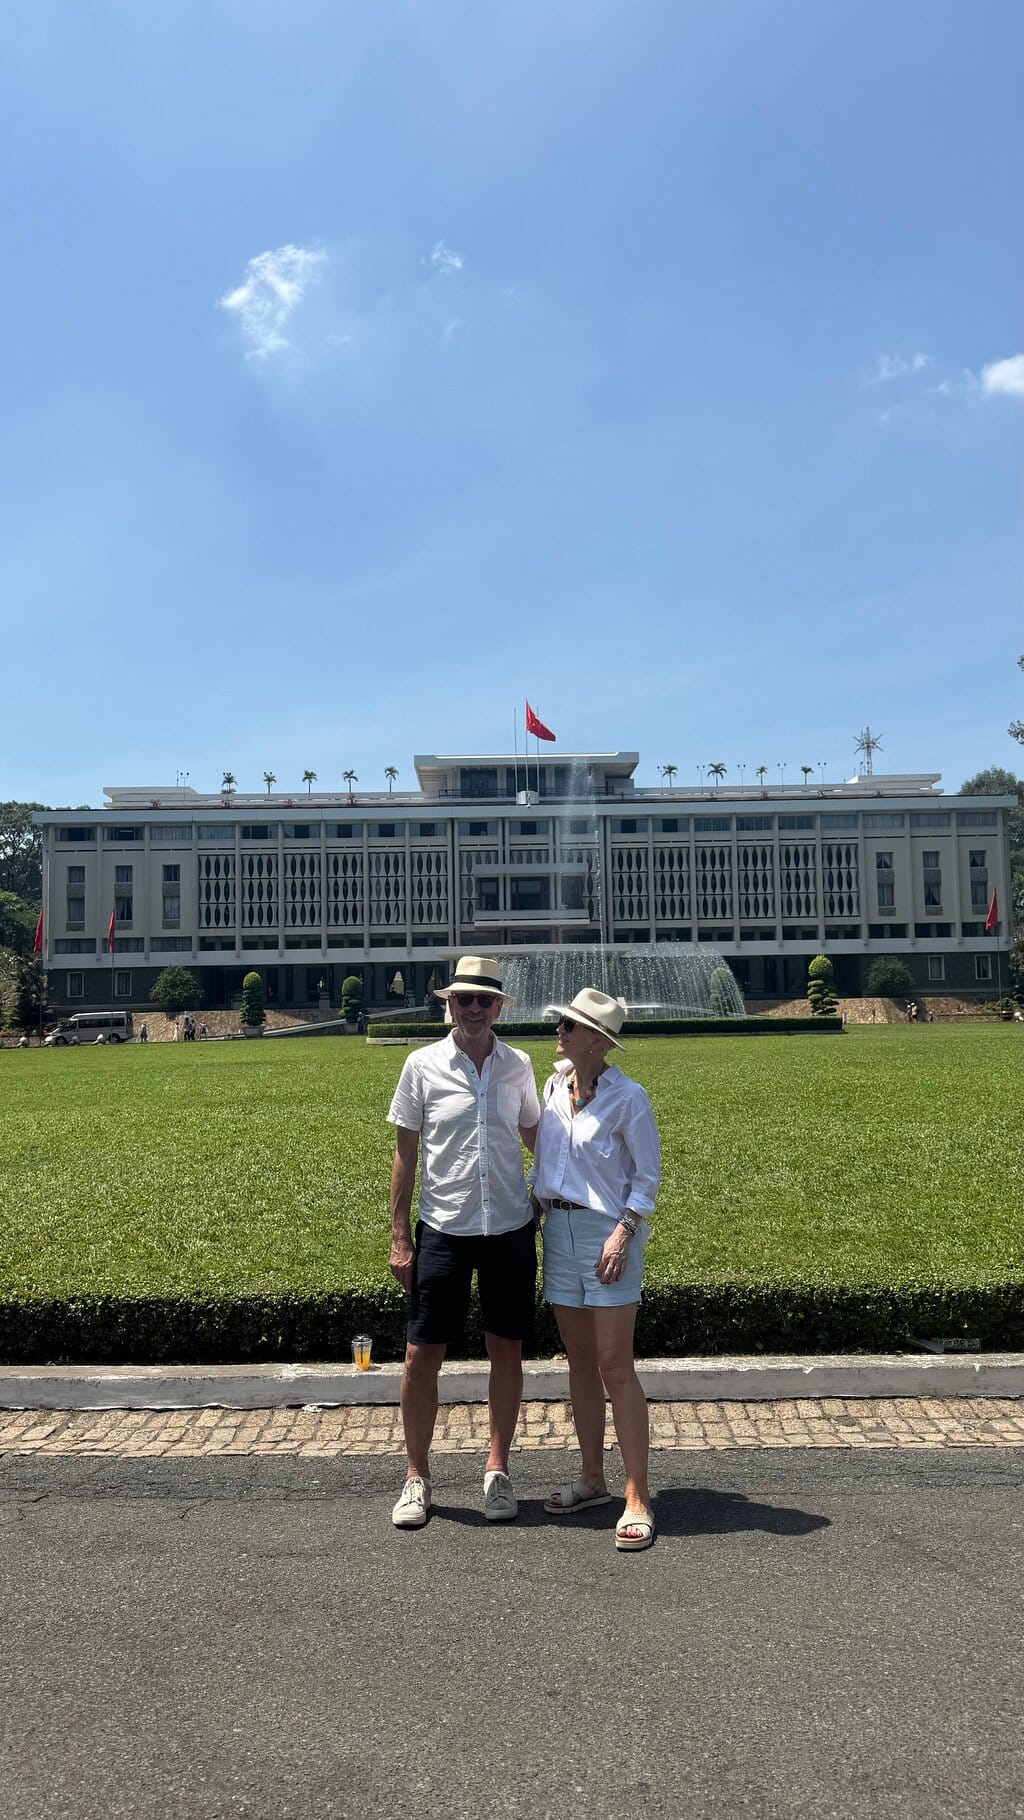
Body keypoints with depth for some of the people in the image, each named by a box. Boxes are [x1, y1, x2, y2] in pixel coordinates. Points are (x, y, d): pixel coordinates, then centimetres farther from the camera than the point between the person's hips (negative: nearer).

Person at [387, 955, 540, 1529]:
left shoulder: (518, 1066, 2)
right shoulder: (423, 1065, -4)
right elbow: (406, 1154, 0)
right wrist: (400, 1238, -2)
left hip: (511, 1228, 2)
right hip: (444, 1229, -2)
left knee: (507, 1351, 10)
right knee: (422, 1355, 2)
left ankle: (497, 1470, 27)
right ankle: (417, 1477, 21)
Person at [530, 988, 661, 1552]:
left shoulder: (628, 1098, -11)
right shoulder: (553, 1087, 6)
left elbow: (647, 1177, -7)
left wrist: (623, 1233, -17)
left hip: (606, 1232, -6)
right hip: (558, 1230, 6)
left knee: (615, 1367, -5)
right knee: (580, 1362, 13)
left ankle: (637, 1497, 4)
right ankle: (592, 1478, 26)